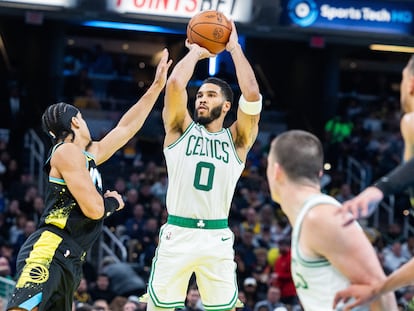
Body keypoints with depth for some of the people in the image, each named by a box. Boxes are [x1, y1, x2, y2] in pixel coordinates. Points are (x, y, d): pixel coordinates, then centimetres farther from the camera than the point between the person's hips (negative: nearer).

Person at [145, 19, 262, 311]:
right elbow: (175, 84, -9)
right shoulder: (181, 129, 8)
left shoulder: (237, 139, 7)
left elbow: (252, 94, -9)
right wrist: (195, 51, 6)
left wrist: (234, 48, 0)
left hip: (217, 238, 0)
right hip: (177, 234, 0)